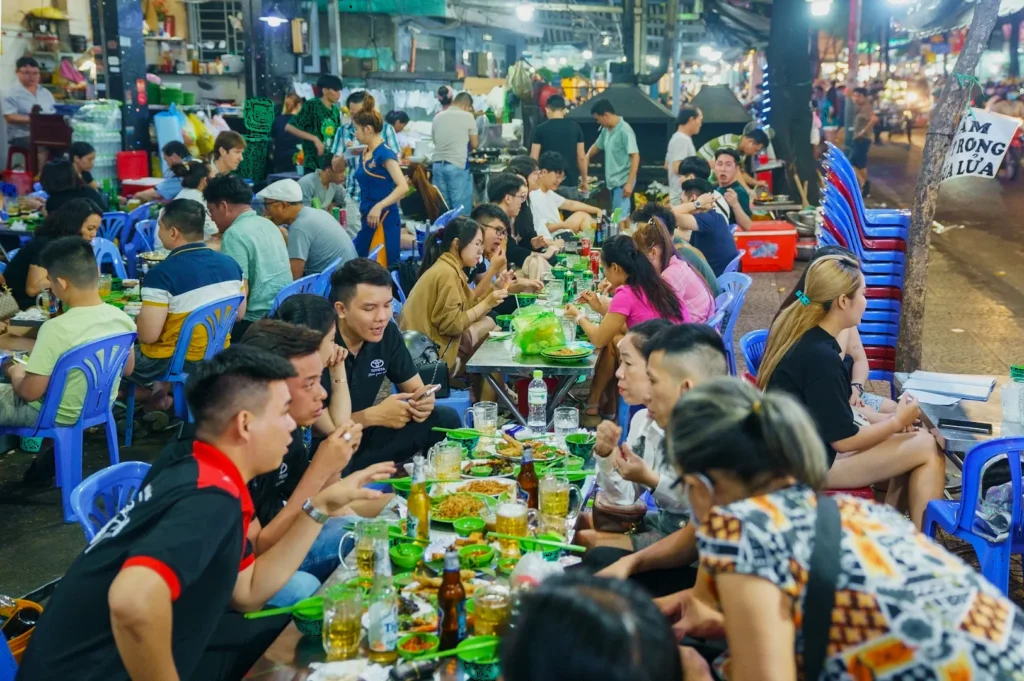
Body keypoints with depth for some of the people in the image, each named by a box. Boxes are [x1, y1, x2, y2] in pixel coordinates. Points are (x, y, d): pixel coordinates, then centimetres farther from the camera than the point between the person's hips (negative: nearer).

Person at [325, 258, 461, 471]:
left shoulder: (387, 332, -5)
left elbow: (415, 388, 4)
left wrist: (421, 401, -19)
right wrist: (374, 415, -28)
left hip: (363, 438, 6)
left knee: (446, 420, -9)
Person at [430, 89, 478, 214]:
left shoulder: (438, 116, 11)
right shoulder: (467, 116, -2)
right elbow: (474, 144, 3)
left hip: (438, 164, 5)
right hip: (458, 164, -5)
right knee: (461, 207, 0)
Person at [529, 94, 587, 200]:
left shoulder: (541, 129, -3)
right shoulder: (575, 127, 2)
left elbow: (534, 159, -3)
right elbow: (581, 157, 3)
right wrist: (584, 179, 15)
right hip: (570, 182, 1)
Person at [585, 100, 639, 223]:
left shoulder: (624, 130, -16)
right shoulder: (606, 130, 9)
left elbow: (635, 156, -20)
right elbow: (597, 146, 29)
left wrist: (629, 183, -24)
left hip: (622, 182, -8)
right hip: (612, 181, 8)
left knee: (619, 217, -12)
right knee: (617, 216, 11)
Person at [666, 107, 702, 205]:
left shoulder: (677, 138, 18)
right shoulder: (682, 139, -14)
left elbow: (667, 164, 25)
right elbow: (678, 168, -22)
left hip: (678, 195, 11)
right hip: (682, 196, -11)